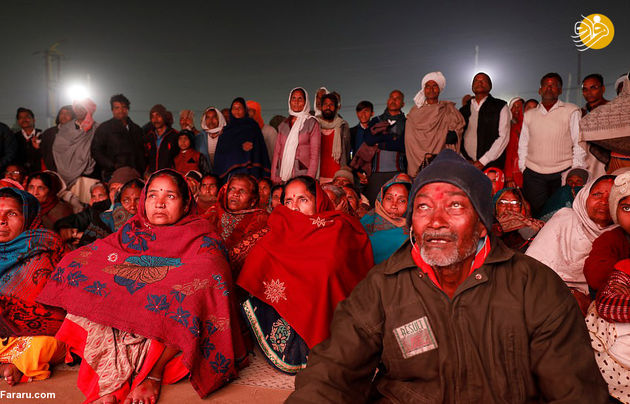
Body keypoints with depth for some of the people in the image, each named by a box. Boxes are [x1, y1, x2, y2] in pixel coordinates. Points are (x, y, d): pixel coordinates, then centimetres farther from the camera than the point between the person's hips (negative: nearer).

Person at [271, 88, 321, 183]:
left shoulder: (312, 123, 2)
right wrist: (274, 178, 3)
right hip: (282, 176, 3)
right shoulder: (283, 125, 14)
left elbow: (315, 155, -3)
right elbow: (276, 152, 13)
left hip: (302, 175, -3)